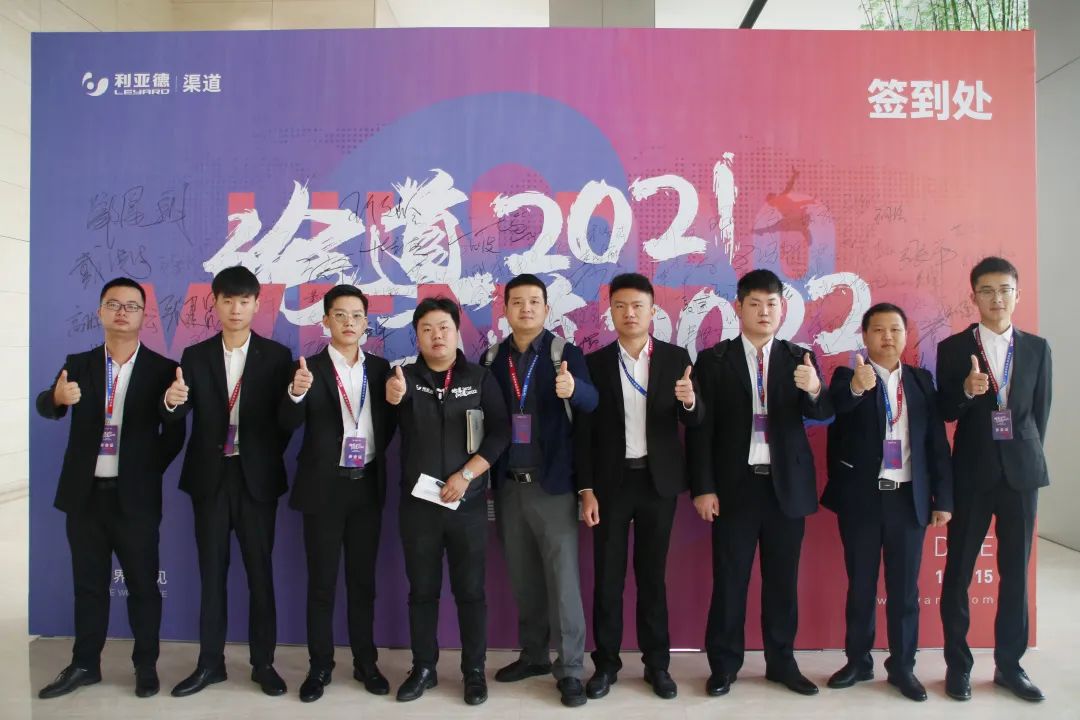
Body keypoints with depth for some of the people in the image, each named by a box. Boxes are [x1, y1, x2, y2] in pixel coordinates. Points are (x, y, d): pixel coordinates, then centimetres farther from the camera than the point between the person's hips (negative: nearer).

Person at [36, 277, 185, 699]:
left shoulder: (162, 369, -3)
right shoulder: (78, 364, 5)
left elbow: (174, 433, -1)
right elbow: (46, 409, -9)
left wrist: (150, 472, -5)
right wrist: (57, 397, -31)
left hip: (135, 495, -3)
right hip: (84, 493, 3)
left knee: (142, 584, 6)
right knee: (88, 584, 14)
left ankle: (146, 666, 20)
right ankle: (84, 665, 28)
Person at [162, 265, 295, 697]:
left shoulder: (277, 356, -1)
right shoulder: (195, 356, 3)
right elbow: (175, 417, -8)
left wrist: (269, 461, -16)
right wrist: (171, 401, -29)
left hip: (257, 477, -1)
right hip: (210, 477, 2)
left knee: (260, 572, 6)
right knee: (211, 572, 10)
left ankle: (263, 663, 17)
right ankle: (210, 663, 21)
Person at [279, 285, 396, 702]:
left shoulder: (379, 367, 5)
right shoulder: (309, 367, -5)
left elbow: (389, 423, 8)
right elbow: (289, 423, -18)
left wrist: (375, 452, -13)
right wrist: (296, 392, -37)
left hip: (367, 485, 3)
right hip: (324, 487, -3)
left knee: (363, 579, 12)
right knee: (321, 582, 6)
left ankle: (365, 662, 24)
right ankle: (320, 666, 19)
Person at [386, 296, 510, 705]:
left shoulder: (480, 378, 1)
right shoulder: (405, 376, 2)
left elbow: (500, 432, -6)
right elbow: (397, 394, -22)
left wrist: (465, 475, -15)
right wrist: (394, 395, -46)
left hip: (468, 503, -1)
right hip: (418, 503, 1)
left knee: (470, 590, 7)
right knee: (422, 590, 11)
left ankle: (474, 671, 21)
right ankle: (423, 668, 26)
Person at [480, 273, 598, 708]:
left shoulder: (565, 353, -5)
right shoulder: (491, 359, 6)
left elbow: (590, 401, -21)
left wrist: (572, 388, -44)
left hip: (552, 485, -4)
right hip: (507, 485, 4)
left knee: (562, 578, 1)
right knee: (522, 577, 15)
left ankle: (571, 669, 11)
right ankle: (533, 655, 29)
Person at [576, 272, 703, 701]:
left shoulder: (676, 358, 1)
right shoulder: (595, 363, 0)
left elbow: (694, 423, -4)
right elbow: (584, 432, 0)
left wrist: (690, 401, -27)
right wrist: (586, 490, -5)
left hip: (658, 481, 0)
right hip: (611, 482, 0)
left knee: (653, 575, 10)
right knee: (607, 577, 6)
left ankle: (657, 663, 23)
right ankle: (606, 663, 20)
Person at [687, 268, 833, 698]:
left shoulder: (800, 359, 5)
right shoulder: (713, 360, -1)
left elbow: (822, 414, -8)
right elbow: (700, 429, -3)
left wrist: (814, 390, -30)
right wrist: (703, 488, -9)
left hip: (787, 485, 2)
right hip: (735, 485, -2)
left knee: (783, 580, 11)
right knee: (729, 579, 5)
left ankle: (782, 662, 25)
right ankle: (724, 664, 17)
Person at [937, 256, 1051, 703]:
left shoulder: (1037, 348, 7)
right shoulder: (954, 348, -1)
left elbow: (1040, 410, 10)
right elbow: (945, 412, -3)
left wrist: (1028, 456, 8)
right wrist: (966, 391, -22)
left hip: (1021, 472, 2)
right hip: (972, 473, -2)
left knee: (1015, 571, 9)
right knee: (958, 570, 3)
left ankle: (1009, 664, 22)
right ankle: (958, 665, 16)